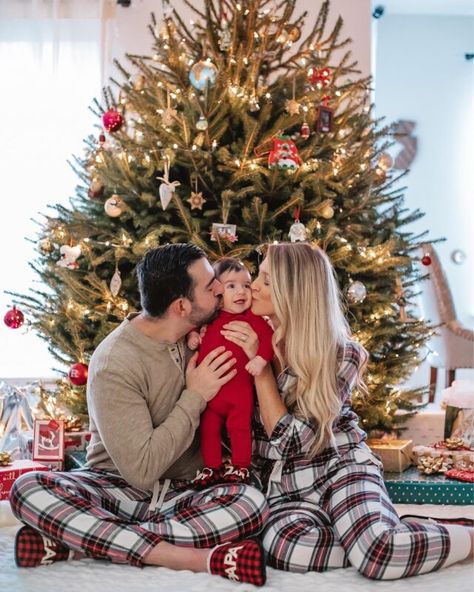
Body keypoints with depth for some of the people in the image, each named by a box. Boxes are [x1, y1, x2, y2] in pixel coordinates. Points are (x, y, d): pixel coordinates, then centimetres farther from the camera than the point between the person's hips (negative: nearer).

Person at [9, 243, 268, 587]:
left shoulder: (198, 335, 2)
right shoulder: (115, 363, -17)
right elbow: (141, 470, -21)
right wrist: (194, 397, -17)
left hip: (181, 496, 4)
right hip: (118, 490, -4)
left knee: (252, 501, -29)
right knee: (28, 488, -32)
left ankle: (74, 541, -24)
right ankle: (197, 558, -39)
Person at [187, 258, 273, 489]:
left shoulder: (252, 318, -5)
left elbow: (268, 336, -13)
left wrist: (261, 358, -26)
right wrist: (192, 334, 2)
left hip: (239, 389, -4)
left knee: (240, 428, -2)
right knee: (208, 430, 11)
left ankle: (240, 467, 13)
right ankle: (212, 468, 25)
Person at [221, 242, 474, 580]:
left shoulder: (340, 354, -8)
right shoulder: (252, 337, 4)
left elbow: (290, 437, -14)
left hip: (339, 466, -3)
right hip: (288, 483, 3)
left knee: (378, 553, -35)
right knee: (286, 546, -36)